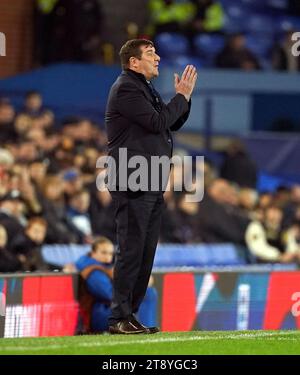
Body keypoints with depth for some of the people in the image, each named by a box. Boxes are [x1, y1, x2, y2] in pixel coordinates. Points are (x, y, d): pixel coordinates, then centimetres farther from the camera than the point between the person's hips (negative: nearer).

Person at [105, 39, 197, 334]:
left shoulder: (145, 88, 21)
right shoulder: (126, 88, -10)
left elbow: (172, 124, 22)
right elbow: (157, 122, -18)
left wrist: (183, 97, 9)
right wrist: (182, 96, -6)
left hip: (151, 184, 10)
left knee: (145, 253, 9)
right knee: (131, 250, -10)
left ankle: (129, 314, 13)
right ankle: (119, 318, -8)